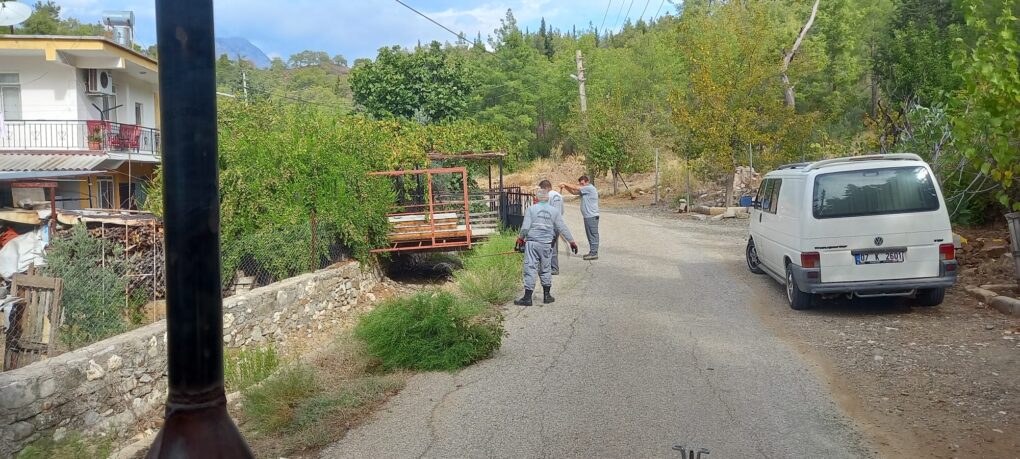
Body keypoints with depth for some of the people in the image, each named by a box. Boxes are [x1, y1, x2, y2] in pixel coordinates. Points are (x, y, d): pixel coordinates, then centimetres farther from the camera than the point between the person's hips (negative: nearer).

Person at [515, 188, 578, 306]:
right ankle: (547, 295, 19)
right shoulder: (554, 211, 7)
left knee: (530, 269, -1)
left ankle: (527, 298, -2)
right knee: (546, 269, 14)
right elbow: (562, 229, 6)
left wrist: (520, 239, 5)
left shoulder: (531, 209, 1)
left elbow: (525, 227, -7)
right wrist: (571, 241, 12)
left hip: (532, 243, -2)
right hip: (546, 245, 2)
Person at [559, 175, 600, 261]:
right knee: (590, 234, 12)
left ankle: (594, 253, -7)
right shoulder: (584, 190, 17)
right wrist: (565, 187, 0)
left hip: (592, 216, -10)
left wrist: (565, 184, -4)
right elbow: (573, 192, 17)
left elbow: (575, 188, -12)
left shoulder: (590, 188, -11)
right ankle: (592, 252, 17)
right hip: (588, 216, 10)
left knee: (593, 234, -8)